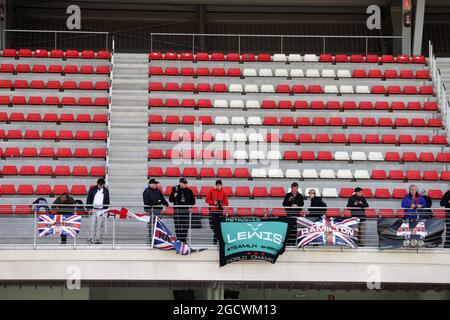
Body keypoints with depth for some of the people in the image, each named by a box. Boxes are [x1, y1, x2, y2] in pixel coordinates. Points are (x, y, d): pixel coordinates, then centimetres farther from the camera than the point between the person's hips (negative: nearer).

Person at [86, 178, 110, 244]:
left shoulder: (106, 190, 7)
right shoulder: (92, 189, 3)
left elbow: (107, 201, 11)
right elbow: (88, 199, 4)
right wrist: (89, 209, -4)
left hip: (102, 210, 1)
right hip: (93, 209, -1)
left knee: (100, 226, -2)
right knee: (92, 225, -6)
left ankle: (98, 239, 2)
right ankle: (91, 239, -4)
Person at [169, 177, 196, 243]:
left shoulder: (189, 191, 8)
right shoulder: (175, 190, 3)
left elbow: (193, 200, 15)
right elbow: (170, 200, 2)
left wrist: (190, 206, 1)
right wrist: (174, 196, -16)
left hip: (186, 211, 2)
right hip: (177, 210, -2)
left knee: (185, 227, 1)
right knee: (178, 227, -2)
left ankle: (184, 239, 7)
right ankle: (178, 239, 3)